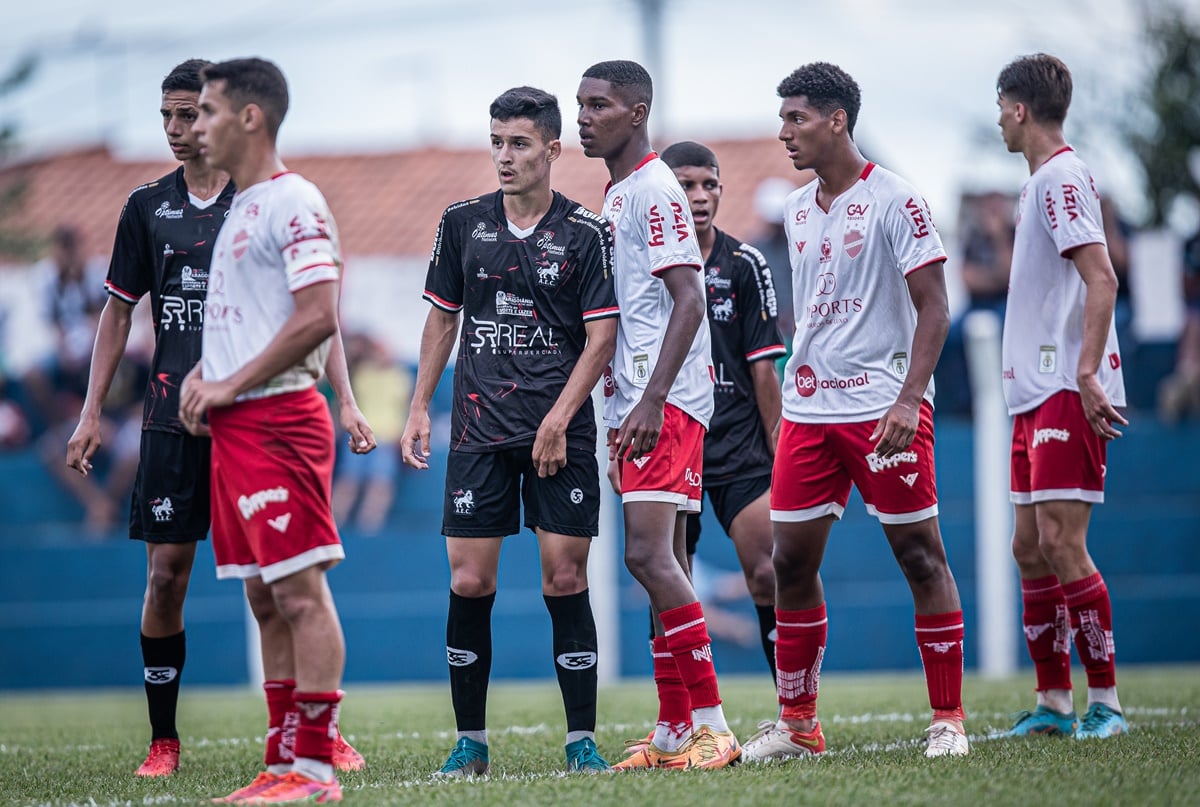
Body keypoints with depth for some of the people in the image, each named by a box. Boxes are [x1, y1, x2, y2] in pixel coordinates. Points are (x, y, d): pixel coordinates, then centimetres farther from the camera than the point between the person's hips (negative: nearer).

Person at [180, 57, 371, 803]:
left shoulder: (294, 203, -11)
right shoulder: (242, 209, 18)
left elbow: (317, 319, -19)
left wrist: (229, 386, -14)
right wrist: (202, 373, 10)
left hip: (278, 421, -10)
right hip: (235, 429, 10)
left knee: (301, 593, -8)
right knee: (266, 600, 10)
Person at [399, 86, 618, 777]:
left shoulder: (588, 234, -1)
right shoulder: (464, 223, 8)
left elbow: (602, 337, -4)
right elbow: (443, 319, 17)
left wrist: (557, 420, -13)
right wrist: (420, 407, 10)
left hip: (561, 435, -2)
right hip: (479, 430, 2)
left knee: (565, 580, -4)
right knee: (470, 583, -2)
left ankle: (582, 740, 4)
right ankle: (471, 740, 8)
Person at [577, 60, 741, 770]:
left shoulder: (655, 191, -10)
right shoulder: (616, 196, 20)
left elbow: (689, 300, -18)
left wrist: (653, 400, -25)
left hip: (668, 402, -10)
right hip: (636, 404, 10)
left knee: (649, 553, -17)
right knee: (664, 561, 9)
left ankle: (713, 726, -17)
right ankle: (675, 732, 10)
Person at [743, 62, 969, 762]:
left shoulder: (893, 200, -7)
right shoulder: (800, 210, 14)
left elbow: (933, 308, -10)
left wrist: (909, 398, -20)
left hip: (884, 408, -7)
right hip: (810, 409, 7)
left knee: (920, 552, -4)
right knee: (792, 560, 4)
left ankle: (949, 717, 3)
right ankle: (799, 723, 12)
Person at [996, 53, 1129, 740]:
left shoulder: (1062, 178, -11)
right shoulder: (1044, 181, 18)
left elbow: (1102, 279, -20)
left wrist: (1087, 376, -25)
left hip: (1068, 395, -10)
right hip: (1036, 397, 10)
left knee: (1061, 542, -12)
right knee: (1031, 548, 9)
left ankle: (1105, 701, -9)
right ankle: (1054, 703, 13)